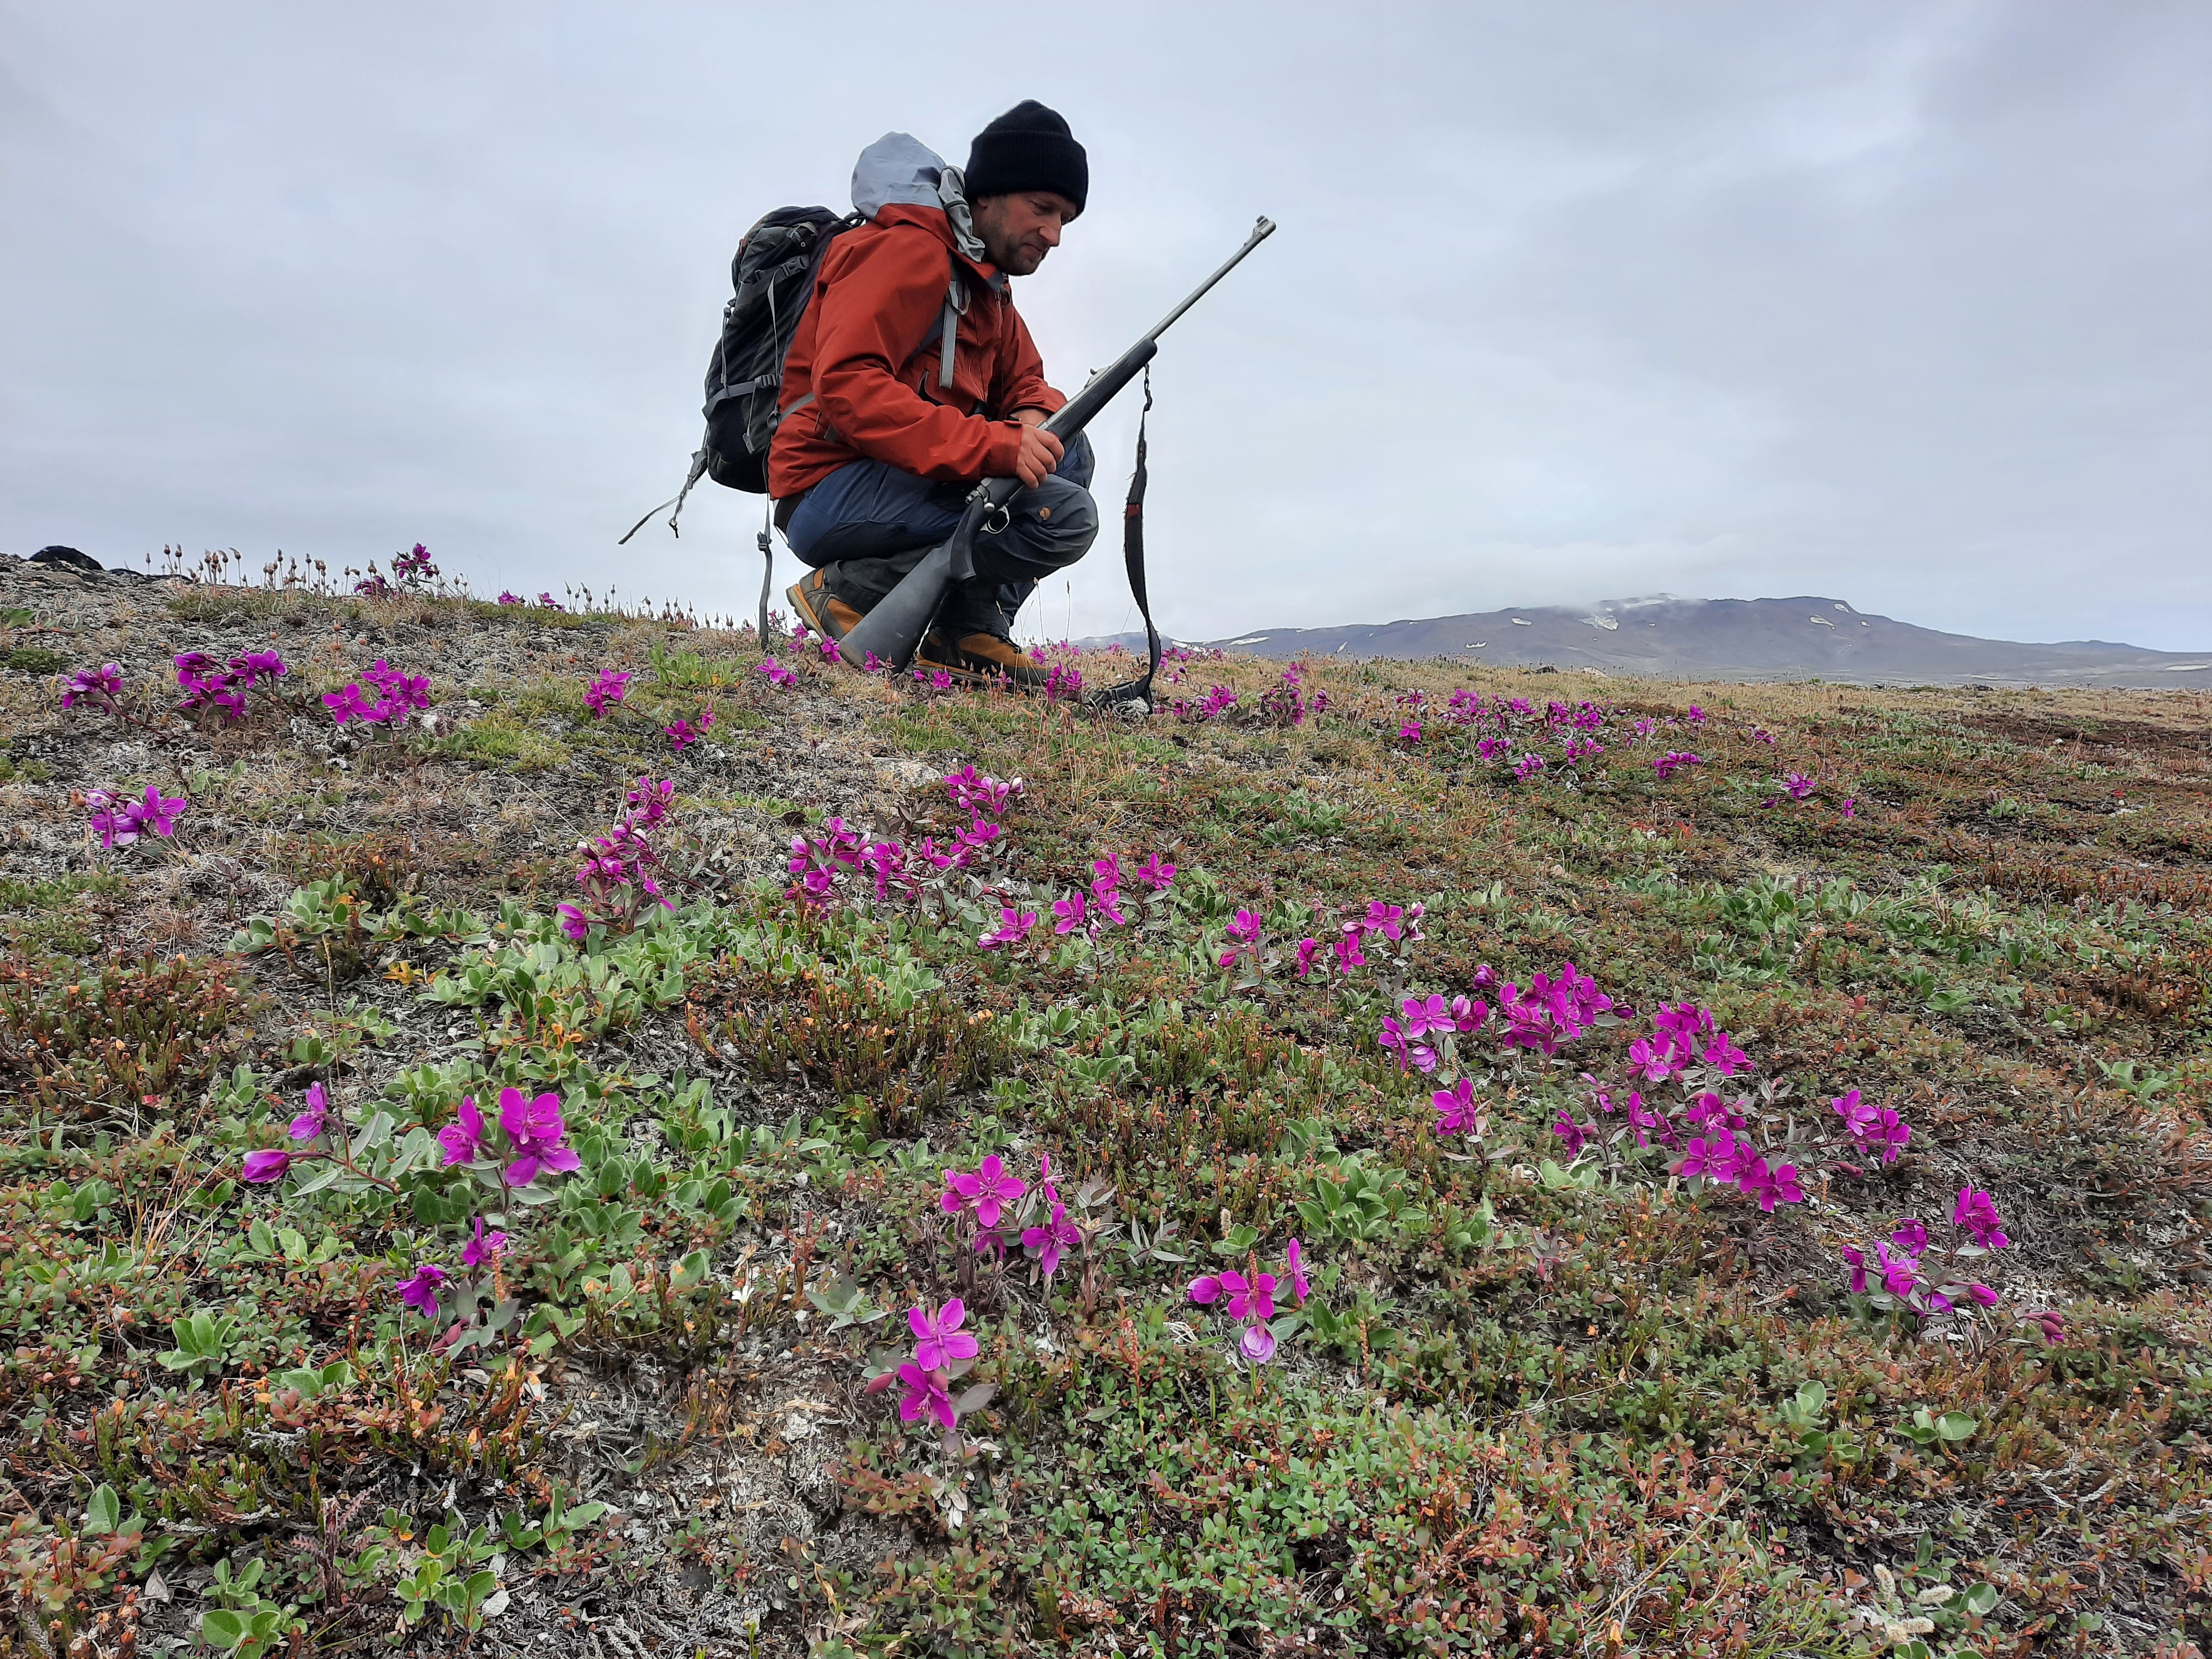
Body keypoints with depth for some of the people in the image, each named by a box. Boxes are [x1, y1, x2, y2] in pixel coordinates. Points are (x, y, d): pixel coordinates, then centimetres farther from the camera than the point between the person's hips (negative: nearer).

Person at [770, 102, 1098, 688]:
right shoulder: (909, 250, -11)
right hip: (830, 495, -10)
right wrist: (994, 446, -32)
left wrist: (1033, 421, -7)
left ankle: (970, 629, -4)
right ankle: (855, 592, -12)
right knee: (1065, 515, -22)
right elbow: (847, 386, -24)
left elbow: (1026, 385, 20)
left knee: (1068, 448, 6)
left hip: (899, 483, 10)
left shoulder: (985, 282, 20)